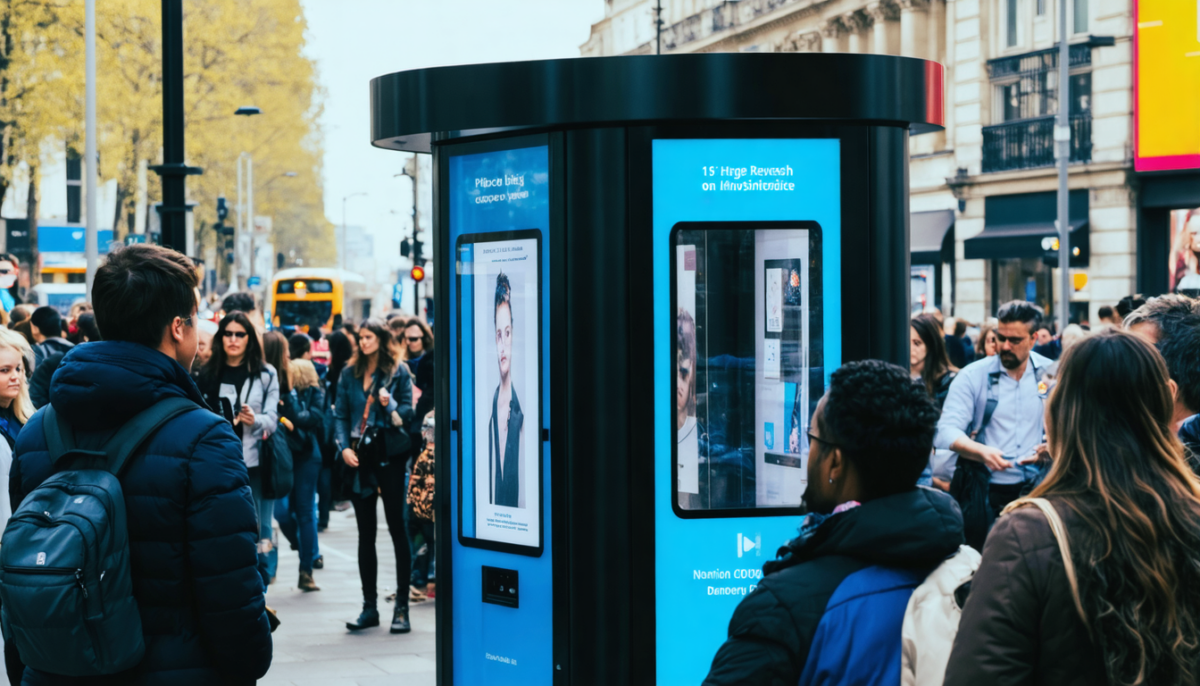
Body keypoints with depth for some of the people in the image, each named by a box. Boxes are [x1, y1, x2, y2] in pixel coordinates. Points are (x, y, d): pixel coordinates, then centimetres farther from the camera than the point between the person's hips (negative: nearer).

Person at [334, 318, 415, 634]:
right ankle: (369, 606, 12)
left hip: (389, 457, -4)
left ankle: (402, 608, 2)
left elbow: (408, 413, -1)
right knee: (365, 534, 7)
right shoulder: (349, 374, 10)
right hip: (359, 459, 4)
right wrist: (344, 447, -4)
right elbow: (340, 414, 9)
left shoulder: (398, 374, 1)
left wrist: (391, 404, -20)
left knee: (397, 528, -1)